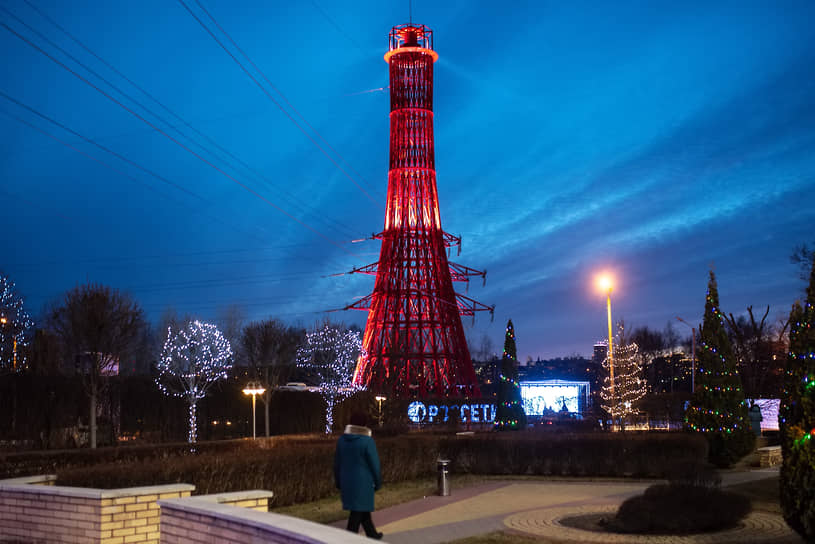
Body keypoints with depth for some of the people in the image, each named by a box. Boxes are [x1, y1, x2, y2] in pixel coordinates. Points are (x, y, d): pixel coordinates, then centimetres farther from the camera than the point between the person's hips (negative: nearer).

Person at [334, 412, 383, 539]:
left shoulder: (342, 439, 0)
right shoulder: (367, 441, -18)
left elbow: (337, 462, 7)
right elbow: (374, 464, -13)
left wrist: (338, 481, 17)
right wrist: (378, 482, -1)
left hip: (347, 480, 6)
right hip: (363, 481, -6)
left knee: (363, 507, 20)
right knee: (357, 511, 1)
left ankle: (372, 534, 33)